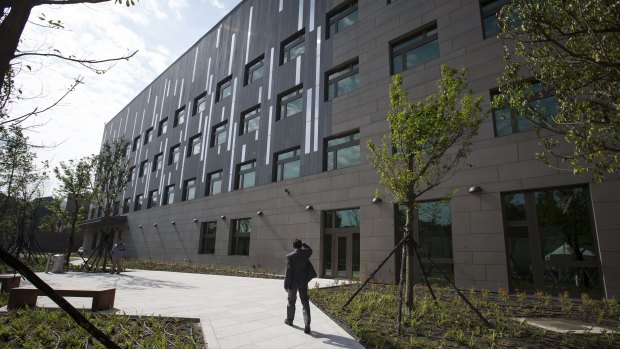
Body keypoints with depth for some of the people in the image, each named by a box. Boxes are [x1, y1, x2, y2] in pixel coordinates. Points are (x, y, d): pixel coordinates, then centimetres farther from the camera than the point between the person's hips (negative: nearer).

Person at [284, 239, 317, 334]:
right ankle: (307, 323, -11)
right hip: (303, 282, 2)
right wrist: (303, 243, 11)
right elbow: (310, 250, 20)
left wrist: (286, 285, -10)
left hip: (293, 283, -2)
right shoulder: (305, 253, -7)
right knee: (305, 302, 2)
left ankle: (289, 320, 35)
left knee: (291, 301, 18)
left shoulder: (290, 256, -17)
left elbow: (288, 271, -16)